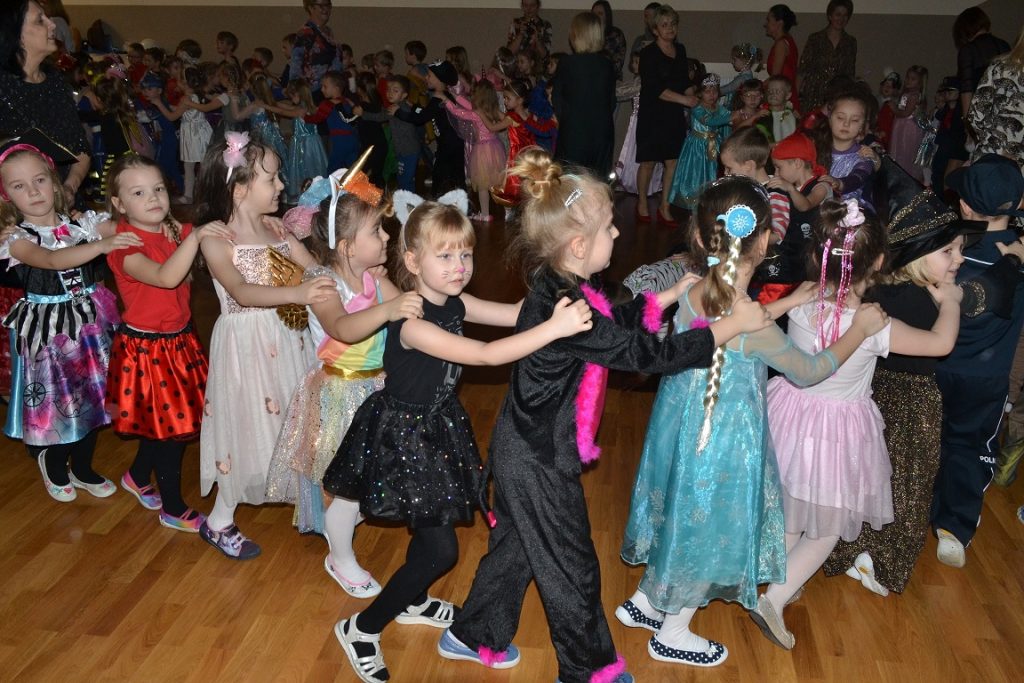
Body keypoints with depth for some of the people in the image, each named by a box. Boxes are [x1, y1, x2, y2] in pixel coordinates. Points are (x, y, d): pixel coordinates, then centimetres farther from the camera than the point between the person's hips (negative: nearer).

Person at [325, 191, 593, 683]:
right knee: (442, 548, -4)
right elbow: (486, 354, -39)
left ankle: (411, 602, 50)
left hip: (437, 426, 8)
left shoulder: (454, 304, -4)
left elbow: (516, 313, -3)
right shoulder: (411, 324, -30)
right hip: (404, 435, -8)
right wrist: (555, 327, -44)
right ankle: (362, 628, 15)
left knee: (434, 523, 23)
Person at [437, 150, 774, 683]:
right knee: (570, 567, 11)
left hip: (527, 449, 9)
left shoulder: (563, 289, -2)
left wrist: (679, 291, 11)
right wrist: (734, 324, -20)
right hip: (539, 460, -9)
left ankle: (474, 637, 45)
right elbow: (648, 354, -28)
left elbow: (623, 320, 14)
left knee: (516, 546, 25)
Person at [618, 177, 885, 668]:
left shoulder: (690, 294, -12)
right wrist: (860, 330, 1)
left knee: (682, 516, 27)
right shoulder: (756, 330, -30)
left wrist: (786, 303, 14)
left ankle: (643, 601, 46)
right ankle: (673, 634, 37)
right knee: (708, 525, 16)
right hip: (724, 439, -6)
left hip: (682, 422, 6)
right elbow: (808, 372, -11)